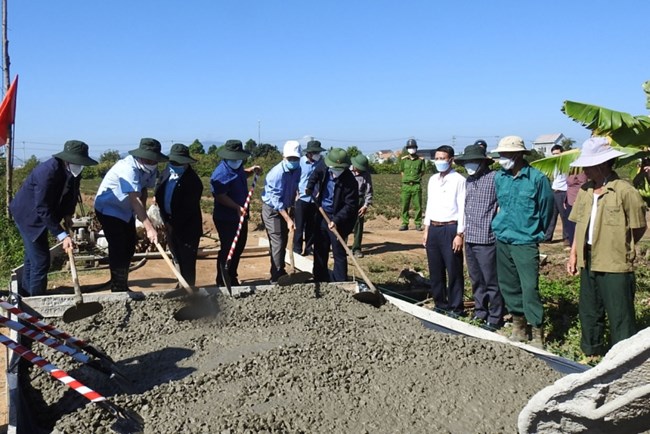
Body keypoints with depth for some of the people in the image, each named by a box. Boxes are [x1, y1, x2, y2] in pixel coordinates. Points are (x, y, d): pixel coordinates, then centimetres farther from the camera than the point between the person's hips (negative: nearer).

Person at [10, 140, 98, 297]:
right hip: (28, 215, -8)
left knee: (32, 258, 21)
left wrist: (68, 214, -8)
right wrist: (62, 235, -36)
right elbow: (42, 208, -34)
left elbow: (71, 193, 8)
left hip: (41, 216, 9)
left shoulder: (73, 171, -10)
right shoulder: (48, 171, -34)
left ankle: (25, 295, 37)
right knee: (40, 261, -10)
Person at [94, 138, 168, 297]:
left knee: (129, 247, 12)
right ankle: (119, 289, -5)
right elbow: (135, 200, -41)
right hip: (108, 208, -9)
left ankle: (121, 285, 25)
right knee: (118, 248, -12)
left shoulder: (149, 168, -7)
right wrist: (149, 227, -47)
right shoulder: (128, 168, -33)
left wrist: (142, 212, -11)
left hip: (126, 210, 9)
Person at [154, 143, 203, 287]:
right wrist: (166, 219, -2)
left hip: (187, 226, -7)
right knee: (177, 258, 18)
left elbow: (188, 208, -20)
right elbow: (158, 194, 6)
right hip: (170, 222, 7)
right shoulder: (166, 172, 2)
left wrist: (174, 224, -14)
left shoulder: (192, 180, -20)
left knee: (187, 261, 0)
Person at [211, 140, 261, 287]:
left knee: (239, 247, 18)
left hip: (240, 216, 9)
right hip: (225, 219, -9)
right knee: (227, 249, -3)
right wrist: (237, 207, -34)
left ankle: (232, 277, 33)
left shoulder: (237, 167, 6)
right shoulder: (221, 173, -22)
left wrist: (251, 170, 10)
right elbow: (221, 197, -27)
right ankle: (222, 282, 10)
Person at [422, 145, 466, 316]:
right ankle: (440, 304, 25)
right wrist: (426, 230, 14)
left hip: (450, 229, -7)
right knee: (435, 271, 13)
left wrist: (459, 234, -14)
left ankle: (456, 308, 11)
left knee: (454, 271, 1)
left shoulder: (459, 180, -9)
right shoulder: (433, 180, 12)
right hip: (433, 229, 7)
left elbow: (462, 208, -11)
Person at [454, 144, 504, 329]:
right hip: (469, 238, 7)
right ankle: (480, 312, 31)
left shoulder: (494, 178, -10)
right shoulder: (468, 181, 14)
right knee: (476, 280, 18)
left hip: (486, 239, -7)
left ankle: (495, 318, 12)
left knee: (491, 281, 1)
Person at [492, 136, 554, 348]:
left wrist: (538, 234, 9)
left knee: (529, 289, -8)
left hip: (525, 242, -5)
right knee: (508, 286, 12)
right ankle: (518, 328, 27)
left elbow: (547, 209, 0)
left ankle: (537, 335, 4)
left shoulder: (537, 178, -10)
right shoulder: (499, 177, 5)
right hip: (502, 240, 6)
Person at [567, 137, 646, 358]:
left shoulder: (625, 191, -15)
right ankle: (592, 352, 37)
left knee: (620, 317, 2)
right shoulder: (585, 191, 6)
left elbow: (639, 228, -7)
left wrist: (620, 250, -1)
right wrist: (574, 254, 9)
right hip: (589, 263, 7)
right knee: (589, 311, 19)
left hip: (615, 266, -7)